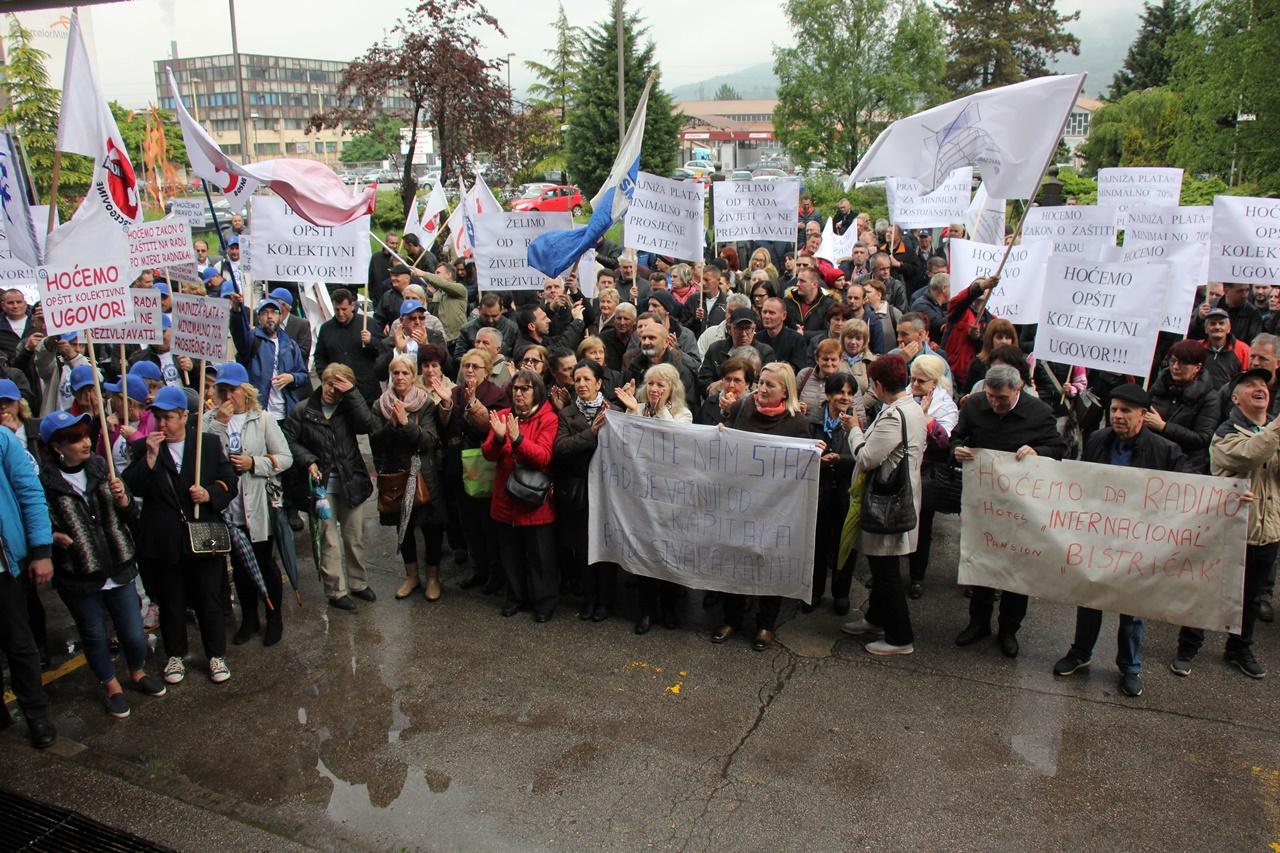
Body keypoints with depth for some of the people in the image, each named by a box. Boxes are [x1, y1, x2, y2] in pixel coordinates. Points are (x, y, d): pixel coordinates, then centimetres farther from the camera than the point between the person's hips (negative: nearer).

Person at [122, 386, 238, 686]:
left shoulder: (209, 445, 2)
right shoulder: (145, 448, 3)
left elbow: (230, 481, 5)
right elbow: (131, 487, -8)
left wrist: (210, 494, -14)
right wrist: (150, 457, -18)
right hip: (164, 543, 1)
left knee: (209, 600, 8)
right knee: (170, 602, 13)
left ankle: (216, 655, 22)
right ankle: (176, 655, 30)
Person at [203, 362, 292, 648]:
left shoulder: (263, 419, -5)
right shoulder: (210, 419, -1)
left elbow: (285, 458, -5)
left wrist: (254, 463, -17)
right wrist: (219, 422, -18)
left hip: (259, 508, -2)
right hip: (228, 508, 3)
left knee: (265, 564, 10)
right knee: (239, 567, 17)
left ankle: (274, 618, 27)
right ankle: (249, 619, 34)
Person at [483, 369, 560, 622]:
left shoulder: (548, 419, -9)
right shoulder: (502, 415, 5)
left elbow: (543, 457, -20)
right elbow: (489, 454, -1)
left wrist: (517, 439, -32)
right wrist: (498, 438, -22)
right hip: (506, 498, 4)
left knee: (540, 554, 6)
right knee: (510, 552, 15)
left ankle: (544, 601, 20)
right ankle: (516, 597, 31)